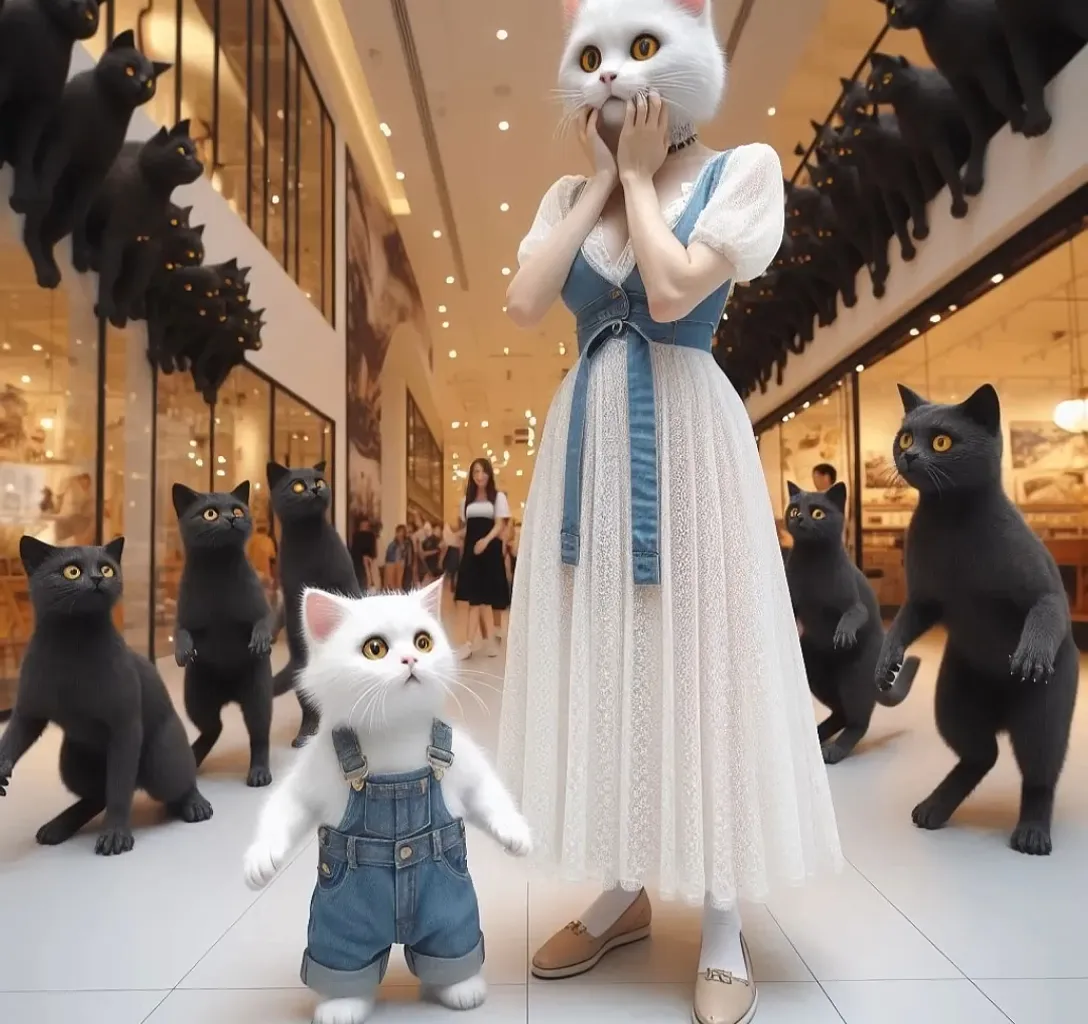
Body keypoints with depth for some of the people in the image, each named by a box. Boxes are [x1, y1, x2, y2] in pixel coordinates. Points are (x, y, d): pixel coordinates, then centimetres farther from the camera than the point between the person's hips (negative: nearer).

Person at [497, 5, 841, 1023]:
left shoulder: (743, 169, 2)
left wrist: (641, 176, -1)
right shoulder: (569, 193, 15)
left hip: (687, 443, -4)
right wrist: (599, 182, 3)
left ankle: (722, 927, 17)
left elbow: (674, 291, -14)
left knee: (697, 659, -1)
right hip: (586, 445, 5)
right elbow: (522, 304, -2)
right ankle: (622, 892, 26)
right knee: (601, 660, 7)